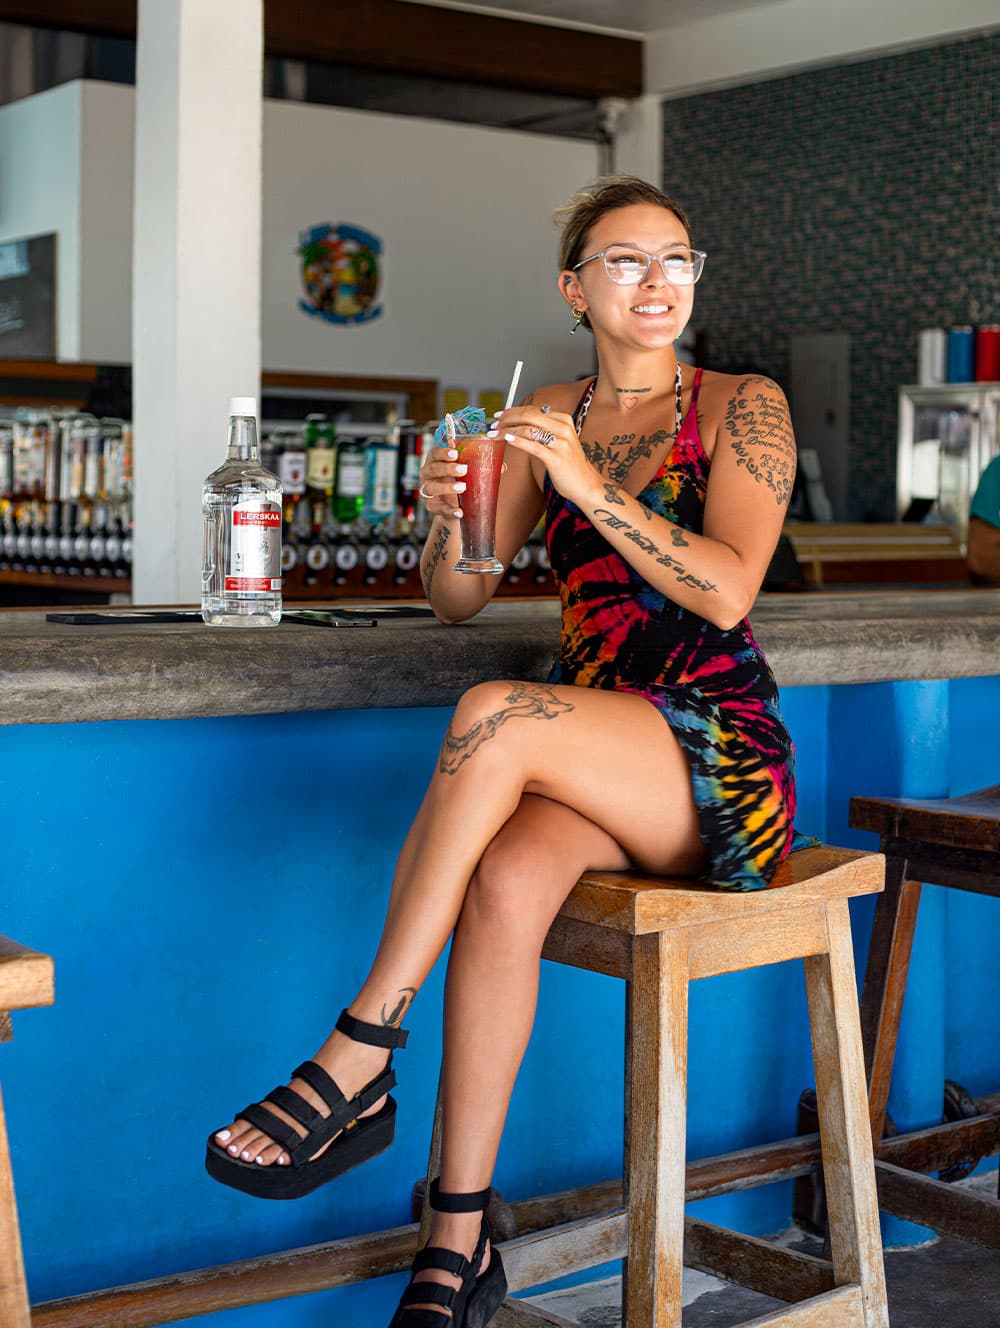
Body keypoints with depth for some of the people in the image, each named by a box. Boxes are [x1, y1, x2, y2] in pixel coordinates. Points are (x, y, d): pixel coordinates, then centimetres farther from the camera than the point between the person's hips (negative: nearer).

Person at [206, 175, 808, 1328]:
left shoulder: (743, 409, 3)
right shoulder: (546, 418, 15)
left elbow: (726, 592, -13)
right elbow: (455, 599, 11)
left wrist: (586, 483, -21)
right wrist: (446, 519, -11)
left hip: (718, 757, -3)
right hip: (588, 758, 4)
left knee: (493, 716, -32)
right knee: (504, 881, -31)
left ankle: (357, 1063, -27)